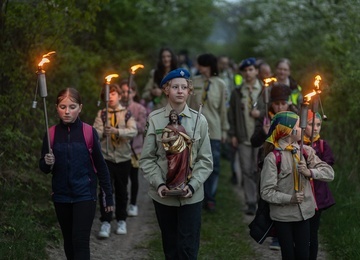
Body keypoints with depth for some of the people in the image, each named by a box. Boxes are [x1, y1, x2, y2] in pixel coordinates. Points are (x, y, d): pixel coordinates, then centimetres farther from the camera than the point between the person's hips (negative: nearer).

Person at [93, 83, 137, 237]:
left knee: (121, 190, 10)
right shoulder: (101, 114, 4)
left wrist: (117, 131, -29)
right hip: (106, 157, 0)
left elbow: (133, 131, -14)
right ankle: (105, 223, -2)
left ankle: (121, 221, 22)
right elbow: (96, 134, -8)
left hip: (123, 158, 0)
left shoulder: (126, 113, 1)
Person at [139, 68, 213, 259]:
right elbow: (147, 158, -2)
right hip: (163, 194, 0)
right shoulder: (155, 119, -5)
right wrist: (159, 184, -13)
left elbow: (205, 160, 0)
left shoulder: (199, 120, -2)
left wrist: (193, 185, -13)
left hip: (191, 195, 0)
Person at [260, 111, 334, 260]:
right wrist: (290, 198, -25)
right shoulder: (273, 158, -13)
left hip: (304, 213, 4)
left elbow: (329, 173, -3)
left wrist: (309, 172, -19)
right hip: (282, 216, -4)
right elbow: (266, 192, -14)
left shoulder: (306, 151, 0)